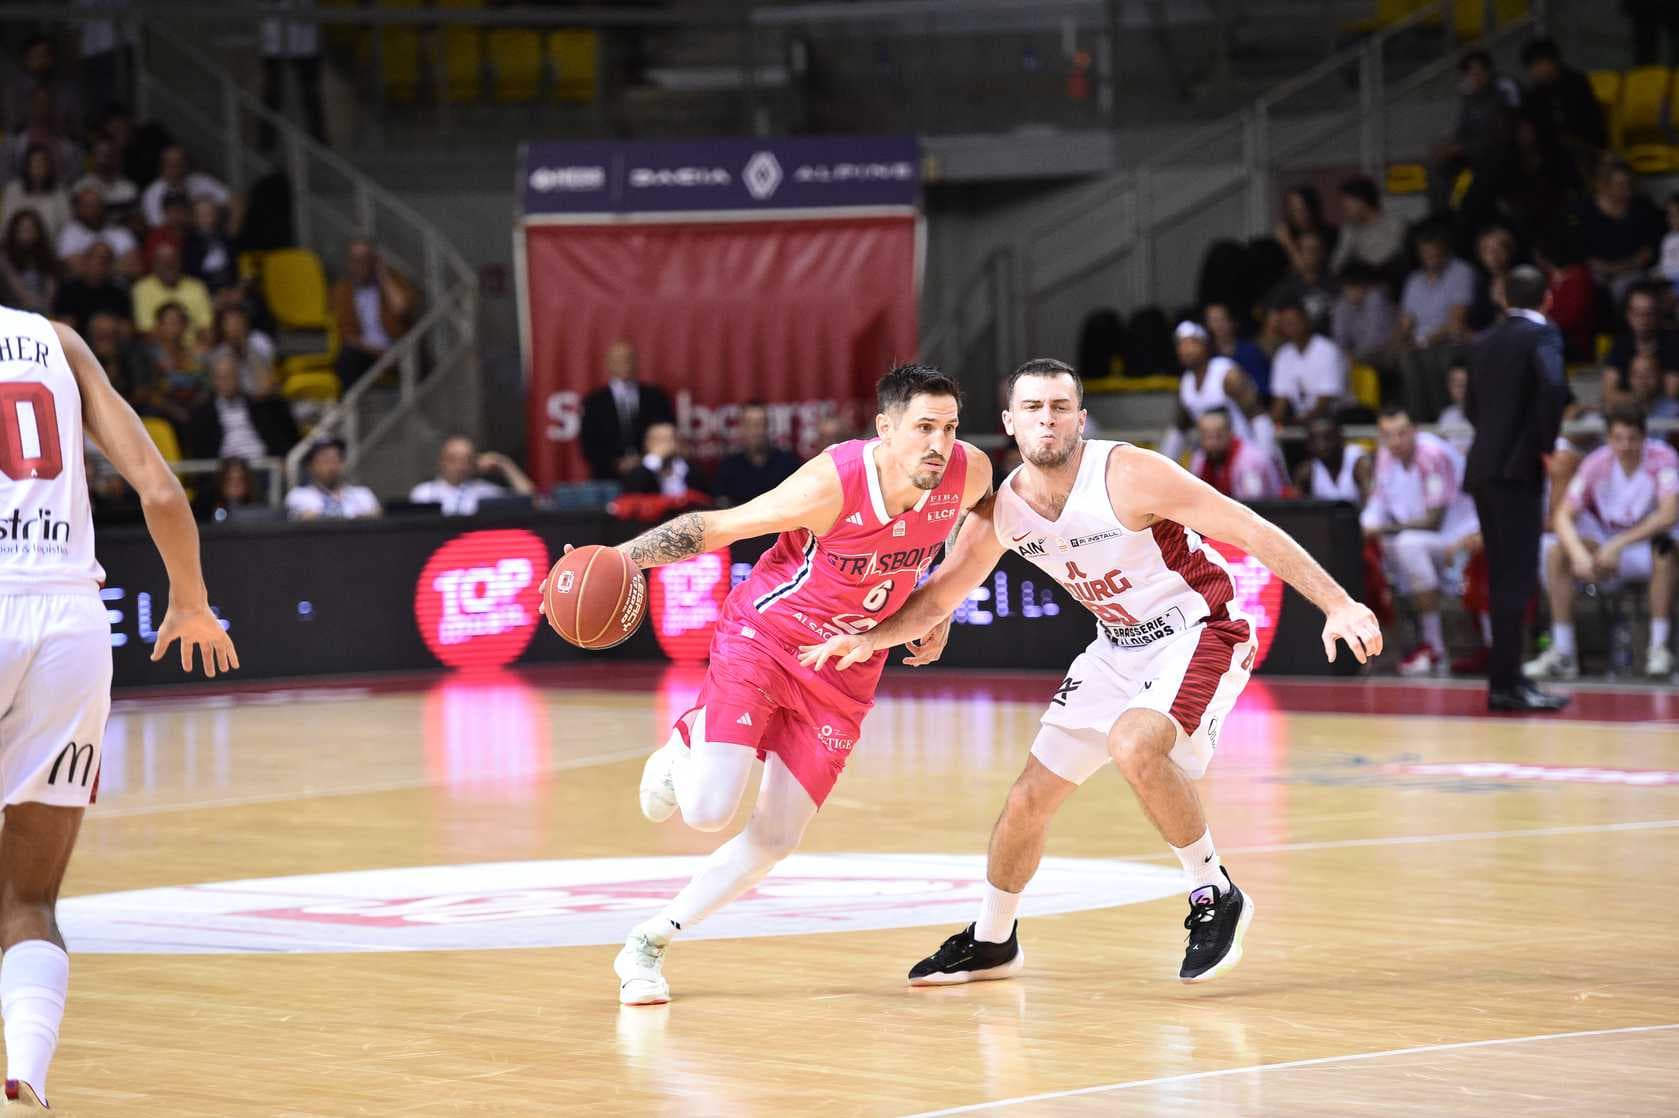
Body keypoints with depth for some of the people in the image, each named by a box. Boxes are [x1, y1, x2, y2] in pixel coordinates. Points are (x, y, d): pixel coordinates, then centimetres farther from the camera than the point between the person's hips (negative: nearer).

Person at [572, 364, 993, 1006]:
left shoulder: (969, 474, -14)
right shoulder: (834, 483, -29)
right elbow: (715, 527, -20)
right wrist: (622, 556, -33)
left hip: (845, 675, 5)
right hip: (764, 638, -5)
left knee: (775, 840, 1)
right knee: (708, 810, -19)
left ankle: (647, 945, 19)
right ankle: (687, 743, 18)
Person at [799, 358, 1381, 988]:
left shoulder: (1128, 476, -25)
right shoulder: (1001, 511, -7)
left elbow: (1253, 532, -22)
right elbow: (939, 596, 8)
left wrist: (1338, 605, -27)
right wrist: (868, 640, -7)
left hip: (1199, 633, -7)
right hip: (1119, 647, 7)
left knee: (1134, 745, -34)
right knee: (1029, 799, 7)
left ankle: (1216, 898, -15)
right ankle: (990, 941, 31)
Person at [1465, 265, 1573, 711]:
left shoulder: (1487, 343, 16)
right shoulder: (1542, 335, -5)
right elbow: (1553, 388, -22)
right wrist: (1548, 444, -11)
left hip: (1484, 469, 7)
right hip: (1518, 469, -7)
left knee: (1504, 577, 12)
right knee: (1517, 578, -8)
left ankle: (1507, 677, 15)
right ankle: (1505, 683, -13)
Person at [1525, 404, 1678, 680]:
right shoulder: (1596, 464, -9)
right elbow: (1564, 516, -14)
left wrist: (1619, 545, -38)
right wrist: (1580, 554, -35)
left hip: (1646, 545, -3)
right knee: (1557, 555, -22)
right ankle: (1562, 653, -19)